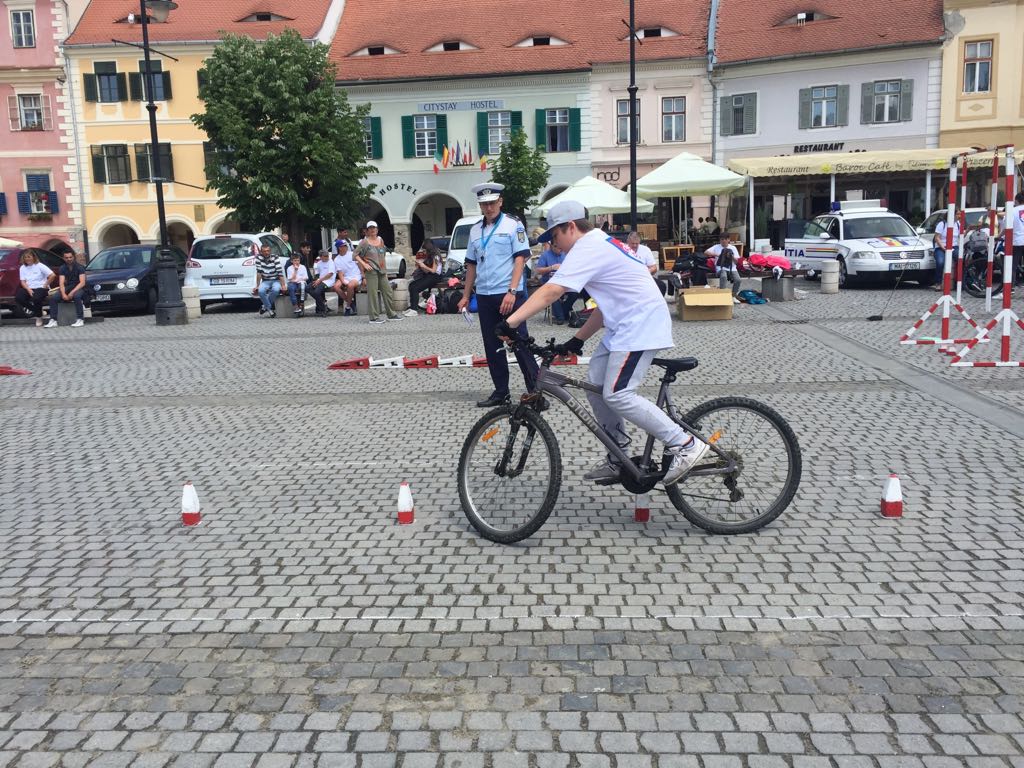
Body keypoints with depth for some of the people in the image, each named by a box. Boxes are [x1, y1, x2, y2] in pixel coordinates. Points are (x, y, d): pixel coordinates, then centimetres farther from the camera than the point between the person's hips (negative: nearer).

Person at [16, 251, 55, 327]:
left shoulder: (40, 266, -5)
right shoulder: (22, 268, 8)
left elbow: (52, 275, -13)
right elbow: (22, 281, 3)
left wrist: (46, 285, -9)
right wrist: (28, 289, -14)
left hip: (41, 288, -5)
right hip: (29, 288, 5)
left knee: (36, 299, -35)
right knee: (18, 298, -23)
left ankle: (39, 317, -7)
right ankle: (37, 311, 1)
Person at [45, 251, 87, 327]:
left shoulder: (79, 267, -4)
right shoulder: (63, 268, 6)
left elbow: (82, 283, -14)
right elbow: (61, 283, -3)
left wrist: (72, 292, -26)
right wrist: (63, 294, -22)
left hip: (78, 288, -4)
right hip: (68, 288, 4)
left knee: (76, 296, -39)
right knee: (53, 298, -21)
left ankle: (80, 320, -34)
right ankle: (53, 320, -19)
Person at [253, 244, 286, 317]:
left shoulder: (274, 258, -10)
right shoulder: (259, 258, -4)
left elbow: (280, 272, -17)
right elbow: (259, 272, -6)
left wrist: (283, 285, -24)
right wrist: (257, 286, -10)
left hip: (276, 280, -2)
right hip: (265, 281, 2)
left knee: (276, 290, -36)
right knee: (260, 291, -32)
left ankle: (265, 306, -11)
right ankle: (270, 310, -14)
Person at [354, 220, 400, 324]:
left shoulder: (380, 240, 16)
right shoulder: (364, 242, -2)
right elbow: (355, 255, -5)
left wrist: (385, 269, 19)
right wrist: (364, 264, -15)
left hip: (382, 270, 6)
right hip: (371, 270, -6)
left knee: (388, 291, 7)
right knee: (373, 293, -7)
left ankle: (391, 314, 18)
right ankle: (374, 317, -3)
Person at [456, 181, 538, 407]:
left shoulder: (513, 225, -3)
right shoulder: (475, 230, 13)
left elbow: (520, 259, -10)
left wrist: (512, 291, -19)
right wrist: (466, 295, 16)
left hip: (509, 295, -6)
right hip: (484, 296, 6)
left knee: (519, 343, -5)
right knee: (492, 347, 9)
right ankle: (501, 391, 18)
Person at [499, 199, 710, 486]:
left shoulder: (587, 248, -13)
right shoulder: (601, 245, 19)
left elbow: (550, 292, -26)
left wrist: (510, 322, -29)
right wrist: (577, 340, 17)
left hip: (641, 324, -10)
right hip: (624, 325, 10)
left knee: (617, 395, -15)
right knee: (595, 386, 8)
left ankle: (685, 445, -7)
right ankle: (618, 460, 18)